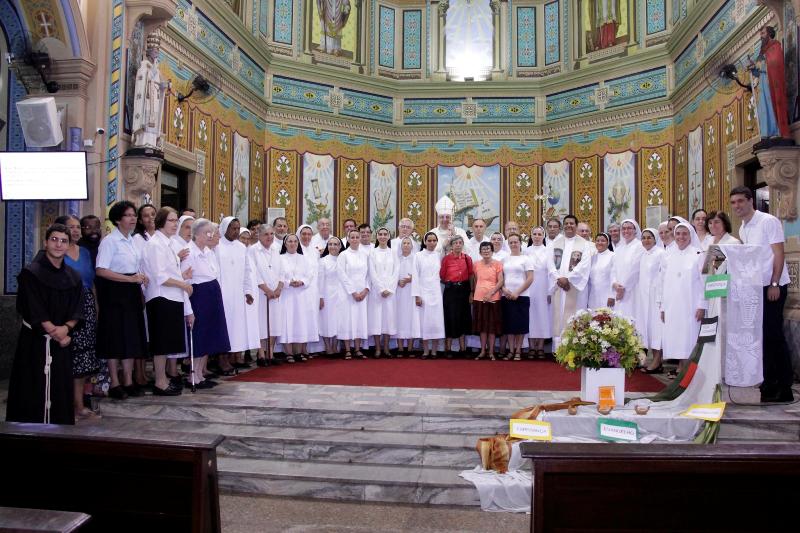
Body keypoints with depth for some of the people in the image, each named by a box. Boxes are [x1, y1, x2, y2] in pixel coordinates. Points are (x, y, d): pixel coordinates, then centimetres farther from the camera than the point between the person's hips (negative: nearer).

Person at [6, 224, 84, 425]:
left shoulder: (73, 277, 8)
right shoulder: (31, 273, -6)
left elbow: (77, 311, 3)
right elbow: (34, 310, -11)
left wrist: (66, 328, -15)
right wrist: (54, 331, -14)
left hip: (61, 344, 4)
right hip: (35, 341, -4)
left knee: (60, 391, 7)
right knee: (34, 392, -3)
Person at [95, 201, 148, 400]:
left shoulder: (133, 241, 13)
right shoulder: (109, 241, -10)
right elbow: (101, 271, -19)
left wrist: (140, 279, 6)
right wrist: (131, 279, -19)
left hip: (131, 294, 7)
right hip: (114, 294, -7)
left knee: (131, 337, 9)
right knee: (115, 337, -1)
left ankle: (128, 382, 17)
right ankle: (115, 384, 9)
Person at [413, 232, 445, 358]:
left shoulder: (439, 256, 7)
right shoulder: (419, 255, 0)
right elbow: (416, 276, -2)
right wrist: (416, 295, -7)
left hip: (436, 293, 2)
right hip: (423, 292, -2)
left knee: (437, 321, 0)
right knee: (424, 321, 0)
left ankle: (434, 350, 8)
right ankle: (426, 350, 8)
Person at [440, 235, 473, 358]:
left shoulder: (467, 258, 4)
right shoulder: (446, 258, -5)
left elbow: (470, 275, 9)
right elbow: (442, 276, 0)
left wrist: (470, 291, 4)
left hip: (463, 290, 3)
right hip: (450, 291, -3)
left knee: (463, 318, 8)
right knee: (450, 318, -1)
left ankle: (462, 347, 18)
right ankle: (448, 349, 8)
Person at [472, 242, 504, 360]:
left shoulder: (497, 264, -1)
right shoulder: (477, 264, 7)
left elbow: (500, 281, -5)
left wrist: (490, 293, -14)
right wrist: (473, 294, 6)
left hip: (493, 298, -2)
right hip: (479, 298, 2)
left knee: (492, 325, 2)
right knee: (482, 325, 7)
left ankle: (491, 352, 10)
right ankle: (483, 351, 15)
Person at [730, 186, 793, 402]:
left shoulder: (768, 221, -8)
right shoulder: (742, 229, 13)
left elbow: (779, 254, -12)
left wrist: (774, 285, -17)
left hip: (773, 286, -7)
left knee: (773, 335, -6)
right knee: (762, 335, 9)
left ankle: (784, 388, 3)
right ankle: (769, 382, 17)